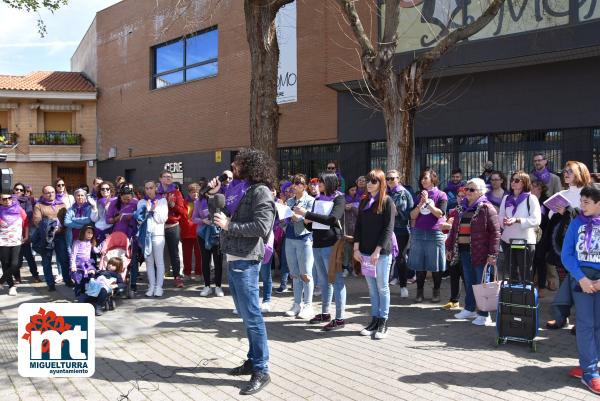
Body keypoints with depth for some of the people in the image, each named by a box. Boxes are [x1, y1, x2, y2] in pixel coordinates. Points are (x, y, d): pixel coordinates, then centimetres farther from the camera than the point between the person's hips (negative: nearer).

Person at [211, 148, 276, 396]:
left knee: (252, 316, -6)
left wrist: (229, 225, -18)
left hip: (246, 261, -10)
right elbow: (222, 213, 23)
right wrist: (215, 193, 15)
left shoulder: (260, 192, -12)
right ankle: (253, 360, 26)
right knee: (245, 314, 15)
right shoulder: (241, 190, 16)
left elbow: (261, 227, -23)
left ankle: (262, 371, 1)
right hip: (234, 259, 10)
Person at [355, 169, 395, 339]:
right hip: (365, 252, 5)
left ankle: (383, 323, 9)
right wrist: (356, 248, 2)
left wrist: (377, 251, -16)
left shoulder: (387, 201, -4)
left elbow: (388, 228, -10)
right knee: (372, 288, 9)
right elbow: (358, 226, 12)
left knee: (382, 287, 1)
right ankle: (374, 320, 16)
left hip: (382, 252, -5)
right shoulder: (364, 201, 12)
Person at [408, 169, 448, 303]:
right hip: (418, 233, 3)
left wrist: (428, 201, -14)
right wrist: (421, 204, -9)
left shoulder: (441, 195, 1)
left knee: (435, 265, 3)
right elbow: (412, 216, 6)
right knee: (419, 265, 4)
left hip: (435, 233, -3)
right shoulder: (419, 196, 12)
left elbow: (440, 213, -11)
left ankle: (436, 292, 16)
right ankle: (419, 291, 12)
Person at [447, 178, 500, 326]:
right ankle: (469, 309, 28)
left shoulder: (486, 208, -8)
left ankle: (484, 314, 8)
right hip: (464, 250, 7)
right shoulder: (462, 208, 13)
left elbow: (495, 232, -12)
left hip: (480, 251, -6)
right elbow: (454, 229, 20)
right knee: (468, 282, 16)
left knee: (482, 283, 1)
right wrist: (449, 247, 17)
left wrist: (492, 254, -16)